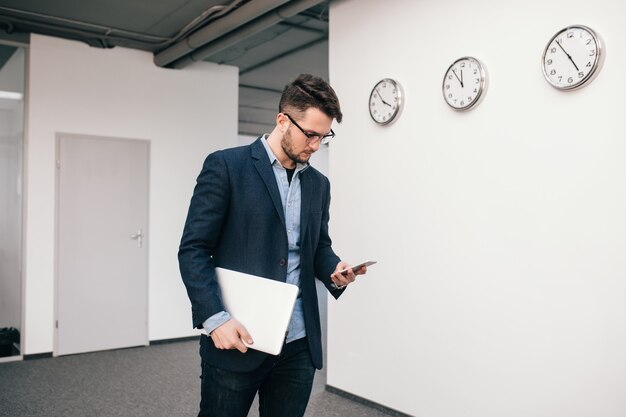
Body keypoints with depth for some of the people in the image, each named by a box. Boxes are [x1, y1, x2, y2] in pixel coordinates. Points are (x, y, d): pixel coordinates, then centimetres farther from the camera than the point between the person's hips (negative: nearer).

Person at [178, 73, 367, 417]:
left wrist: (335, 270, -4)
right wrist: (215, 318, -18)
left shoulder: (318, 184, 12)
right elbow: (193, 249, -8)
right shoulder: (226, 166, -6)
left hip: (298, 345, 5)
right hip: (235, 339, -4)